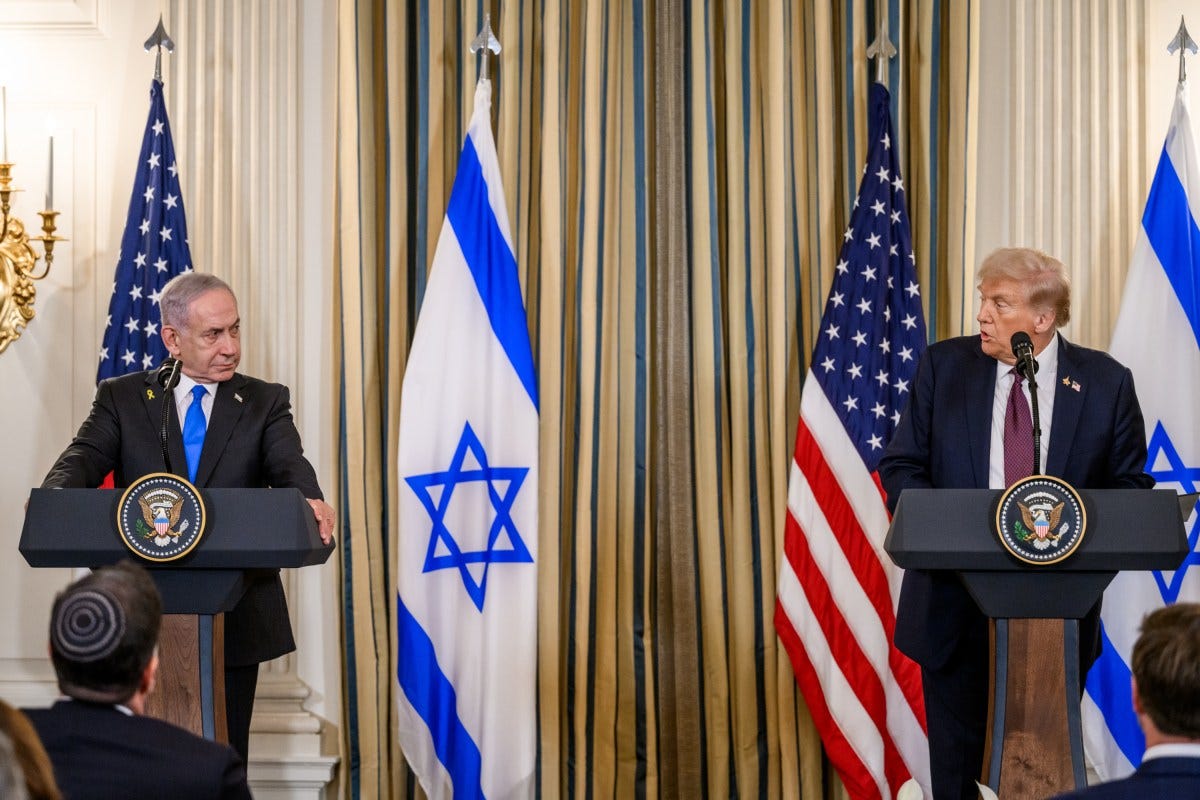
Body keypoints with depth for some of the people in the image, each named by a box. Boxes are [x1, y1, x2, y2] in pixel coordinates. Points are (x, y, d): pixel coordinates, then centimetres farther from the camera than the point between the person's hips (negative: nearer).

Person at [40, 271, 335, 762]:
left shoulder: (264, 403, 6)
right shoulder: (120, 398, 6)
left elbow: (290, 466, -11)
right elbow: (84, 458, -9)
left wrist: (311, 503, -35)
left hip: (235, 616, 0)